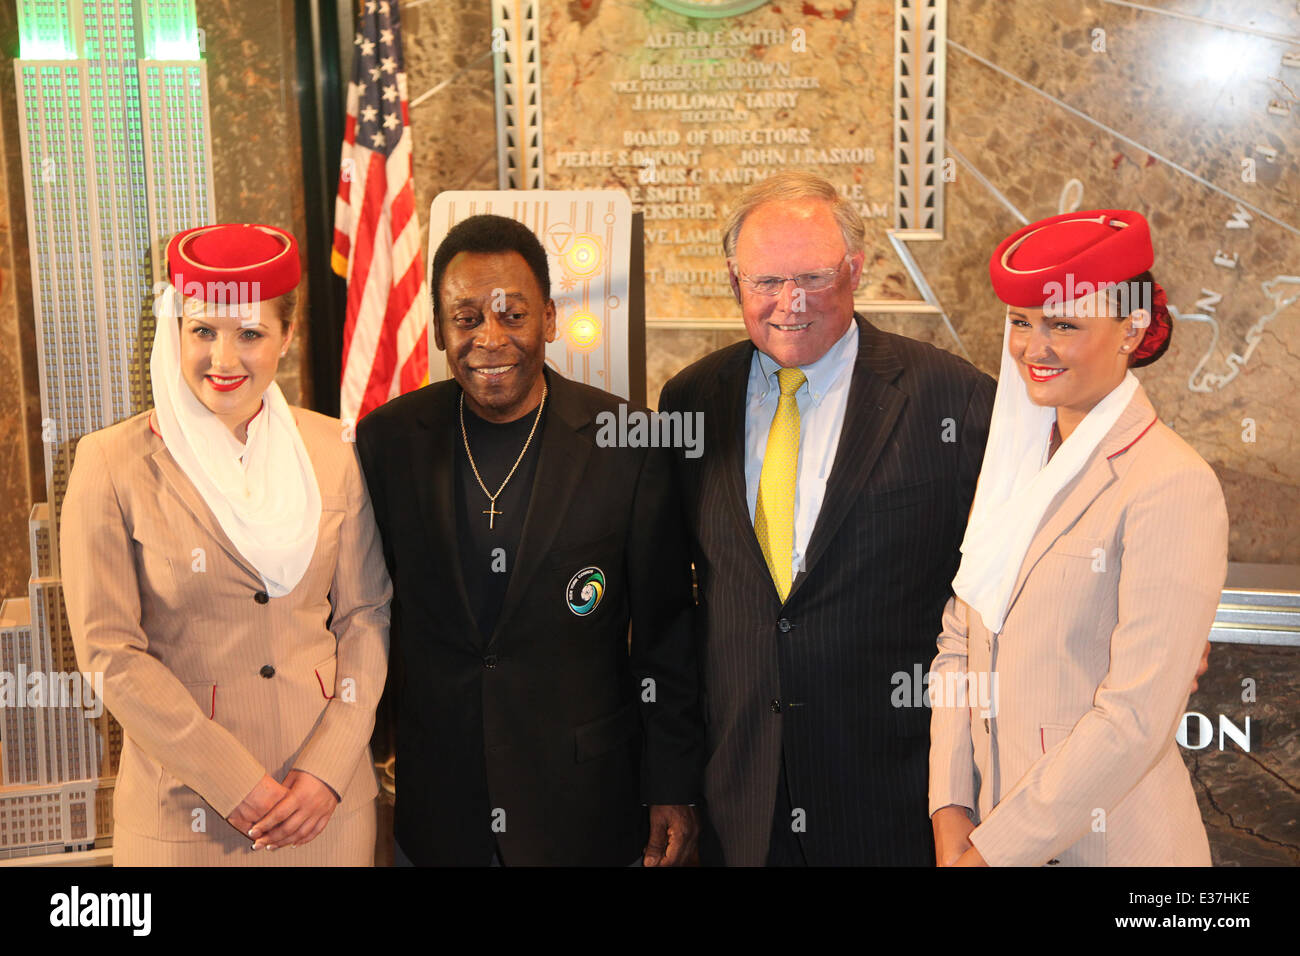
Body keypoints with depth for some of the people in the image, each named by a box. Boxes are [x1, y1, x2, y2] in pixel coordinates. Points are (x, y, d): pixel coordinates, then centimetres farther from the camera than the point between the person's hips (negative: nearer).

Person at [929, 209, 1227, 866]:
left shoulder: (1173, 486, -17)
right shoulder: (1016, 457, 4)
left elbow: (1136, 718, -20)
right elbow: (959, 641, 5)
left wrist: (994, 849, -15)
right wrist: (950, 808, -4)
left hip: (1111, 840, -6)